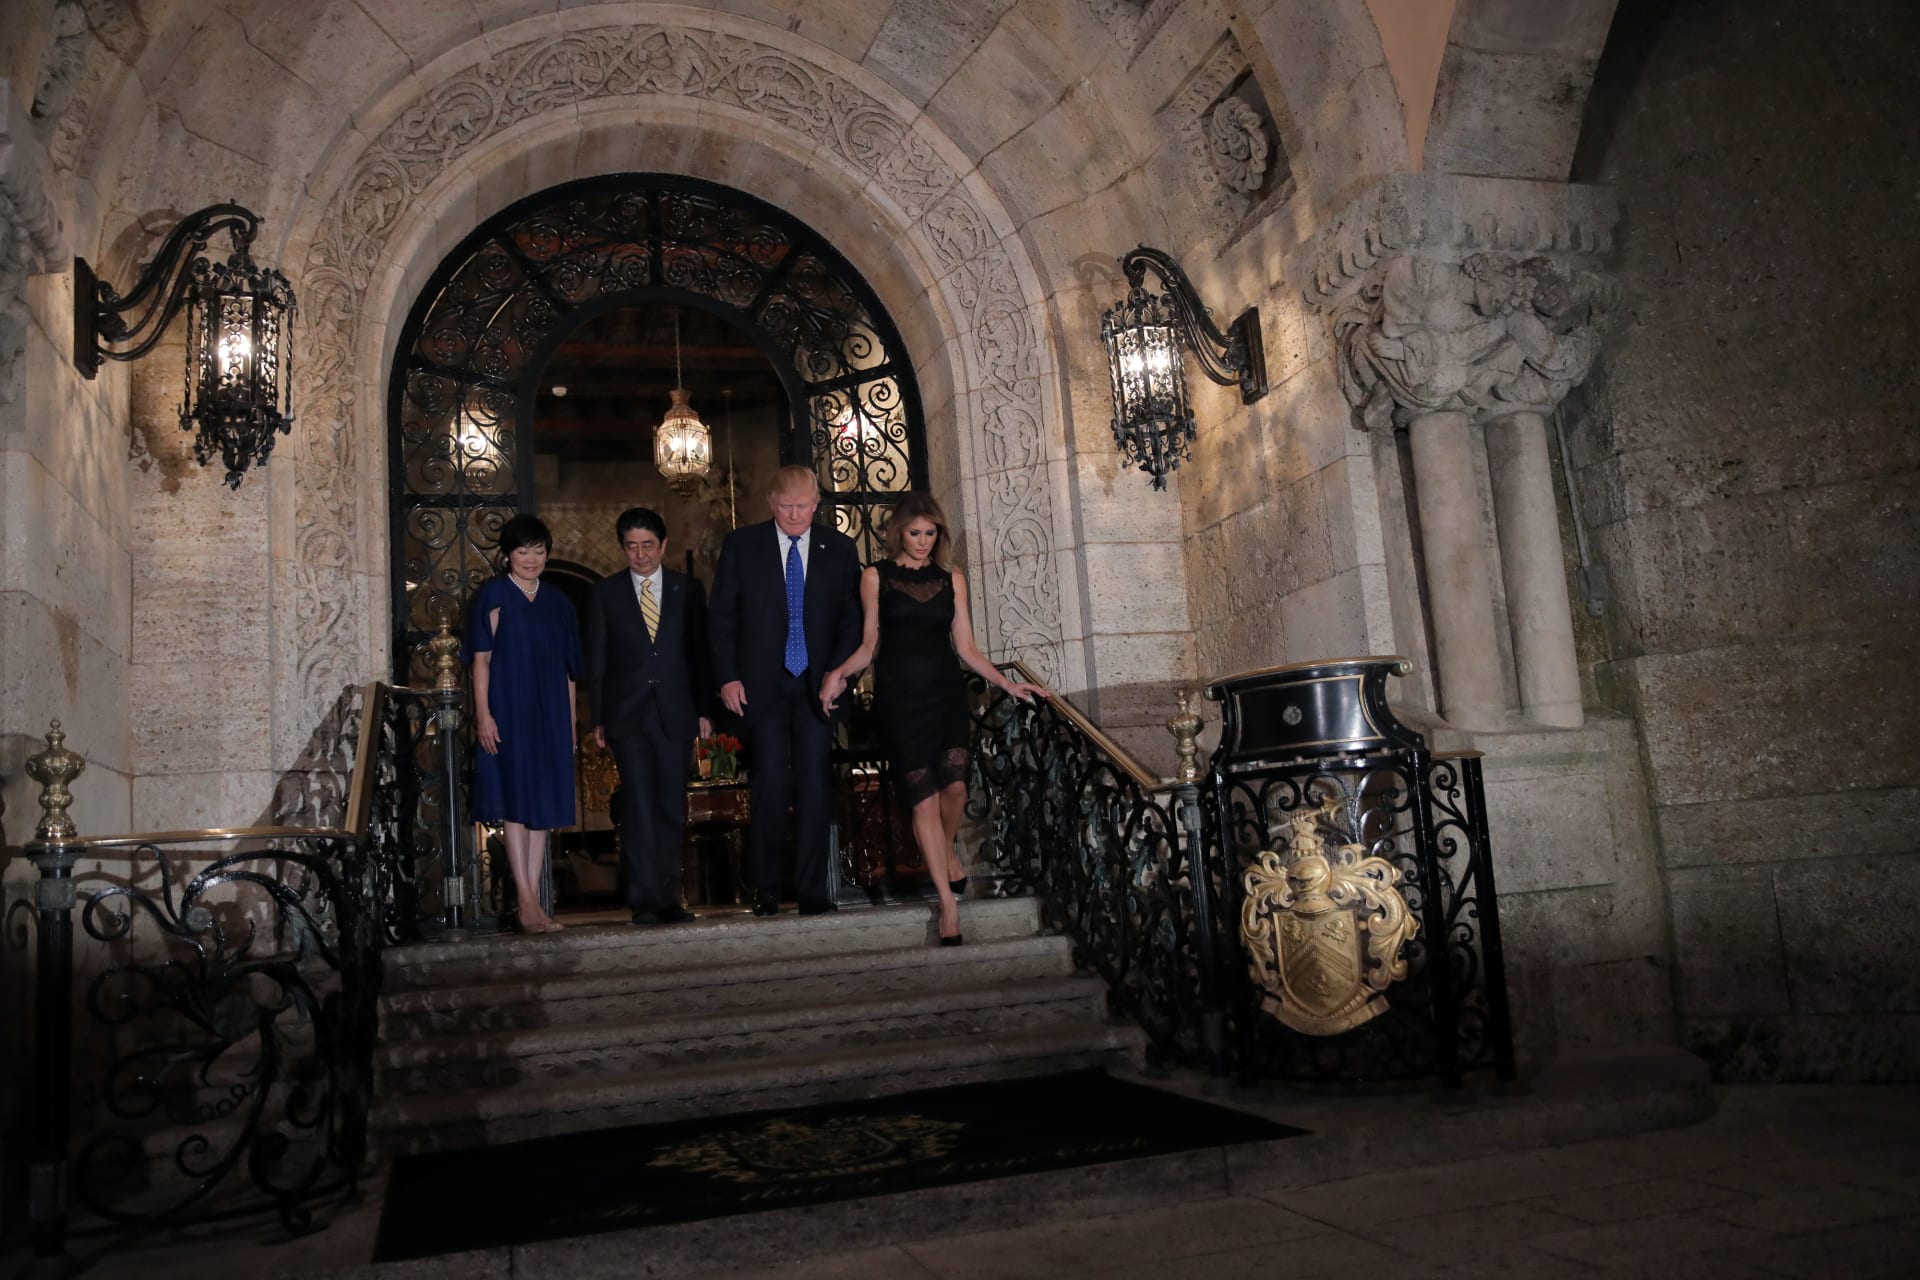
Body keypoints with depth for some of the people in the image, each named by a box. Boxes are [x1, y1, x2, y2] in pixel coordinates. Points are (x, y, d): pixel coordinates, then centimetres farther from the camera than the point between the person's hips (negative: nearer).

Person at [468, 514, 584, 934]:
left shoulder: (557, 603, 14)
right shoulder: (492, 595, 2)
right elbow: (481, 659, -4)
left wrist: (570, 722, 12)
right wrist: (483, 714, -12)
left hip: (549, 715, 5)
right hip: (508, 712, -5)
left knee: (543, 806, 4)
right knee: (516, 803, -8)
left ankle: (535, 903, 7)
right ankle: (526, 903, -8)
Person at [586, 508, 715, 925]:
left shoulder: (688, 589, 9)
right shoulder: (605, 593, 7)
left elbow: (700, 652, 9)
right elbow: (596, 660, 7)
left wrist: (704, 710, 3)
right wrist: (598, 718, 1)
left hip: (675, 714, 1)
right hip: (627, 714, -1)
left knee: (672, 808, 3)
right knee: (638, 804, -10)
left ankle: (667, 899, 12)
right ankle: (644, 900, -9)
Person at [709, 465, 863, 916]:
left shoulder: (840, 549, 7)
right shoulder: (741, 545, 4)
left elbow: (852, 618, 7)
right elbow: (722, 615, 4)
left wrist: (838, 673, -6)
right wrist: (728, 677, -4)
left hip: (817, 685, 1)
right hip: (762, 687, -1)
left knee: (815, 786, -1)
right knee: (769, 785, -4)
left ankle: (812, 891, 5)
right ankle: (766, 890, 7)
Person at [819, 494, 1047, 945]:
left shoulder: (952, 579, 10)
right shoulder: (876, 576, 6)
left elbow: (966, 646, 10)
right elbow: (870, 643, 6)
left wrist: (1007, 683, 4)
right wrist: (839, 674, -11)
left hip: (946, 691, 2)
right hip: (899, 696, -2)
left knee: (954, 785, -13)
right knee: (922, 795, -5)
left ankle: (947, 852, 22)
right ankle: (948, 900, 3)